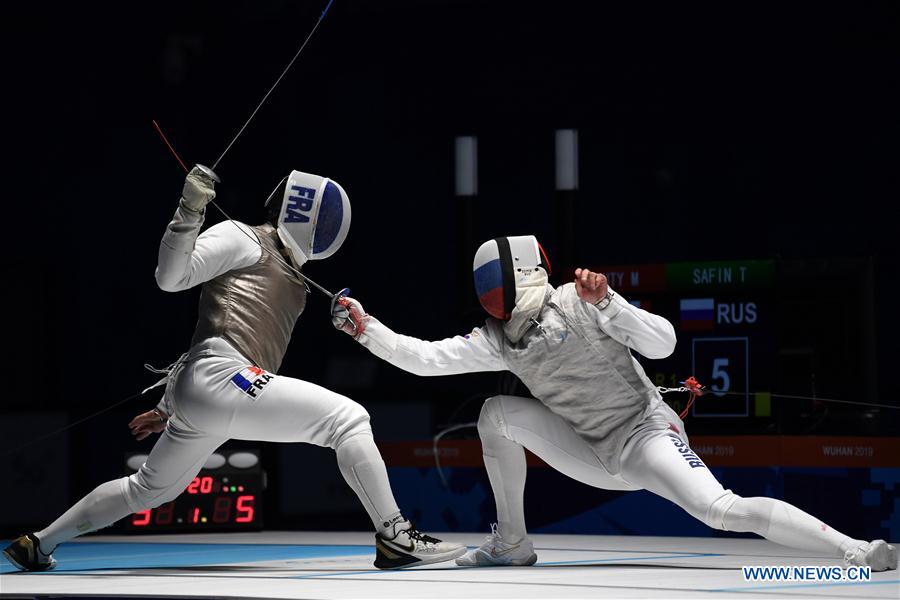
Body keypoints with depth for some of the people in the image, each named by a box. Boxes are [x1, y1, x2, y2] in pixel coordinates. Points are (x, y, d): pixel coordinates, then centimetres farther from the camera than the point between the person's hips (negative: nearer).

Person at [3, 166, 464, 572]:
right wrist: (189, 214, -22)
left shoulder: (290, 279, 28)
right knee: (347, 418, -14)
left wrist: (169, 409, 34)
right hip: (217, 381, -10)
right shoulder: (242, 238, 3)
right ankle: (394, 536, -15)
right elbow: (171, 277, -9)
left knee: (150, 489, 25)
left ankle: (37, 544, 35)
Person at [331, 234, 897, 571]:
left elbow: (663, 343, -21)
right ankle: (512, 542, 10)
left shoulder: (577, 302, -15)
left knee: (723, 511, -31)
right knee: (498, 414, -4)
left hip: (646, 435, -6)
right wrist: (366, 329, -10)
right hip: (596, 456, 7)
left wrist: (606, 303, -33)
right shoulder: (499, 339, 2)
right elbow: (425, 359, -3)